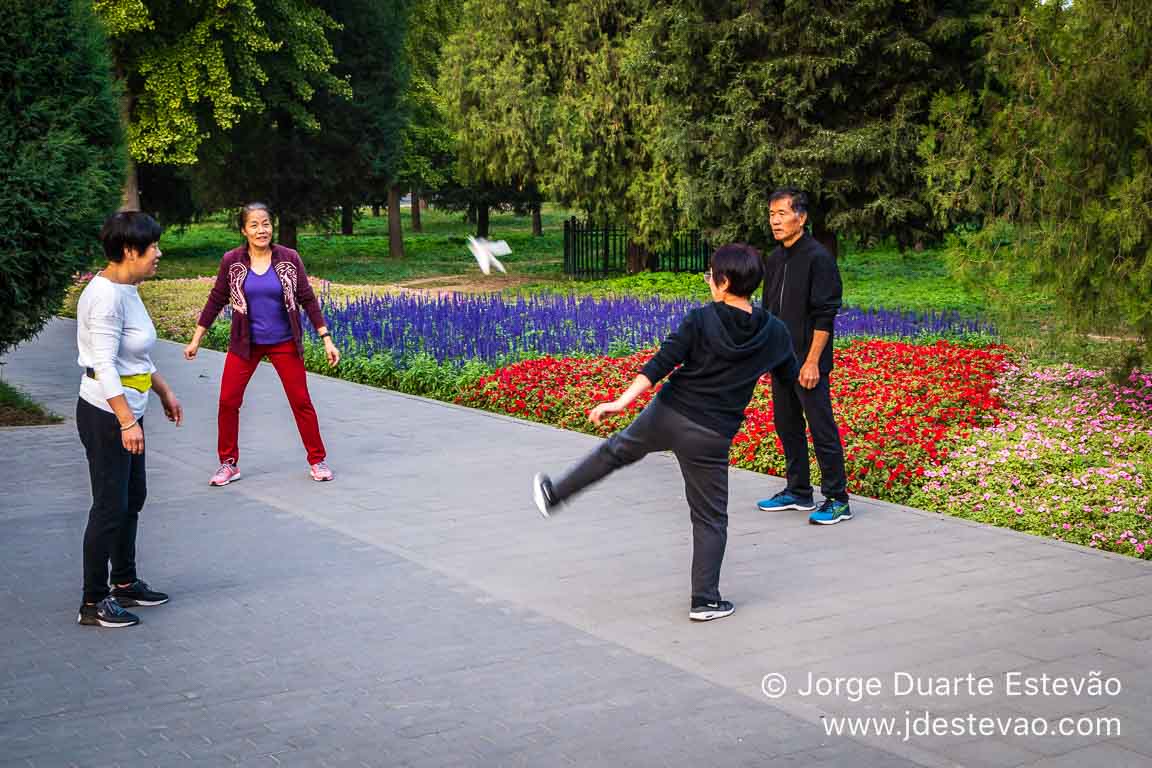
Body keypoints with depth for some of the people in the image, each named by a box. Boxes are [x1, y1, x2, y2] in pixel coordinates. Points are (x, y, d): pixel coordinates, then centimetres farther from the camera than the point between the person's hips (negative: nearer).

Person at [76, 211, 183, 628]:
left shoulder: (126, 289, 9)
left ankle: (125, 583, 33)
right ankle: (93, 603, 7)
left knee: (132, 499, 19)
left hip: (126, 412, 10)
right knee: (111, 507, -3)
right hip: (107, 416, -10)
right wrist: (127, 422, -29)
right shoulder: (107, 296, -21)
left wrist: (165, 392, 26)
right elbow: (105, 365, -25)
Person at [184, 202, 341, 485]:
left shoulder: (289, 258, -8)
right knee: (228, 401, 0)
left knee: (301, 401, 4)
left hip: (284, 343, -1)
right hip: (245, 344, 1)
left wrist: (327, 339, -6)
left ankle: (317, 461, 18)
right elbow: (216, 300, 2)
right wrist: (196, 339, 6)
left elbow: (308, 299, -3)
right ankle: (228, 464, 16)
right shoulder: (231, 261, -7)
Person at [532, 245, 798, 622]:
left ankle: (554, 495, 40)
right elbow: (790, 375, 16)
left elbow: (660, 365, -14)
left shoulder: (700, 319, -10)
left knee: (617, 449, 27)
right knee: (710, 519, 11)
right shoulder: (775, 332, -3)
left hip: (666, 415, 0)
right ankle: (706, 600, 12)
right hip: (711, 437, 0)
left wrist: (621, 401, -13)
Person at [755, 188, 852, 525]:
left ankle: (837, 500, 2)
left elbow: (824, 315, -16)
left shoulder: (817, 257, -12)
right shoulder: (774, 260, 12)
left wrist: (812, 362, -19)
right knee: (787, 426, 14)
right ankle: (798, 492, 26)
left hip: (808, 363, -8)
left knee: (822, 430, -5)